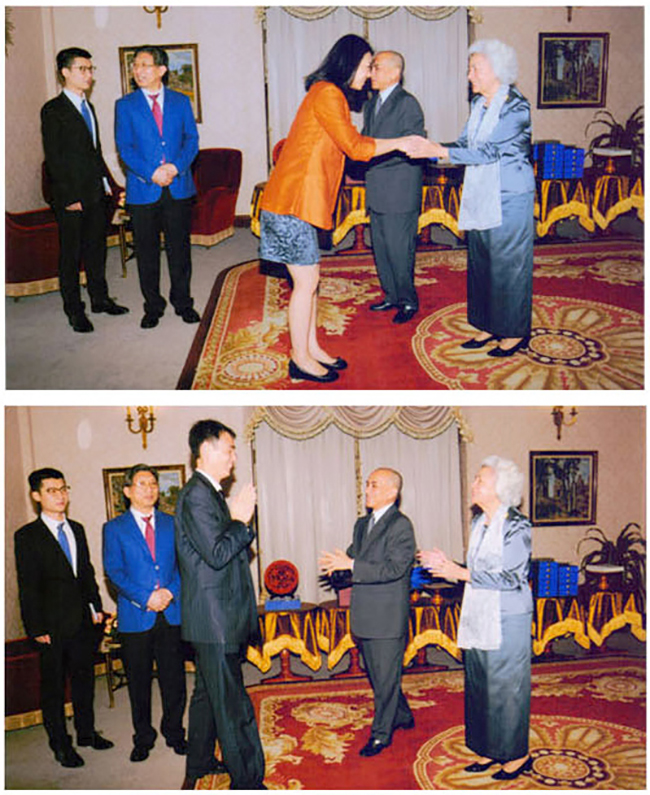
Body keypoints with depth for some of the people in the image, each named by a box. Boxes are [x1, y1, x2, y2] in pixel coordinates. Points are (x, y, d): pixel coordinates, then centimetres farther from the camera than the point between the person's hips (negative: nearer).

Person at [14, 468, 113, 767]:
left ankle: (86, 732, 32)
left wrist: (96, 608, 10)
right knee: (53, 686, 5)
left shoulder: (76, 530, 9)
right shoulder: (26, 537, -8)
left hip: (82, 621, 6)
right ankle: (60, 744, 18)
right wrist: (36, 629, -13)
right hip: (53, 626, -5)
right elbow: (27, 587, -10)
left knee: (84, 678, 16)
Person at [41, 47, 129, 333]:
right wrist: (69, 197, -17)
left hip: (96, 193, 7)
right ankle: (74, 310, 11)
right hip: (71, 197, -7)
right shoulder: (53, 110, -9)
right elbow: (53, 158, -13)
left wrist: (106, 183, 11)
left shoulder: (88, 107, 15)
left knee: (96, 248, 14)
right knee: (71, 254, 2)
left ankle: (100, 299, 27)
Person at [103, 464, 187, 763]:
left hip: (172, 613, 2)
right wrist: (145, 598, -14)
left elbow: (183, 563, 8)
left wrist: (171, 591, -10)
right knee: (139, 682, 7)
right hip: (135, 616, -1)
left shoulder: (172, 524, 11)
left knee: (174, 679, 5)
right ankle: (143, 738, 22)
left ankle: (174, 733, 22)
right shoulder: (114, 528, 4)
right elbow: (113, 571, -4)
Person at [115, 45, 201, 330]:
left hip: (179, 186, 1)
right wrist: (152, 173, -15)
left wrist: (176, 166, -14)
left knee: (180, 248, 7)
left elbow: (191, 138, 4)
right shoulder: (125, 105, 4)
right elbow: (124, 147, -2)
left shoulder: (181, 101, 8)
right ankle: (153, 306, 17)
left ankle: (182, 301, 21)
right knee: (147, 251, 5)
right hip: (143, 189, -1)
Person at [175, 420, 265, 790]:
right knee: (232, 704, -4)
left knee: (208, 693, 20)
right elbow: (216, 554, -23)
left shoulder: (212, 494, 15)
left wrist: (240, 518, 6)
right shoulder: (195, 496, -17)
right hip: (214, 618, -11)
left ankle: (198, 766, 33)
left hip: (220, 617, 11)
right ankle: (247, 780, 4)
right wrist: (241, 520, -12)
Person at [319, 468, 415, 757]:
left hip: (388, 616, -8)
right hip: (365, 614, 8)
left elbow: (394, 568, -23)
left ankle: (381, 734, 15)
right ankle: (402, 716, 37)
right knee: (376, 674, 19)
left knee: (385, 676, 2)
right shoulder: (362, 524, 12)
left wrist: (351, 565, -26)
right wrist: (337, 563, -5)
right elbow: (355, 557, 18)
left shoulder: (401, 525, -14)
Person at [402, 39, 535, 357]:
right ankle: (488, 325, 24)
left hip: (508, 199, -8)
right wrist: (429, 148, -5)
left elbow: (488, 151, -23)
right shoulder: (479, 104, 9)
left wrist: (438, 151, -26)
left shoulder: (516, 107, -16)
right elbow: (467, 144, 11)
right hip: (480, 196, 8)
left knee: (508, 263, -1)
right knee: (480, 261, 12)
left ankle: (515, 333, 11)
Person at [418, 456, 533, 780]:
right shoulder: (478, 523, 10)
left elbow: (509, 578, -18)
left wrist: (461, 573, -18)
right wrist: (447, 564, 2)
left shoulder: (517, 526, -13)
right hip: (478, 619, 8)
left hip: (507, 621, -8)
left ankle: (517, 755, 15)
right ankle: (488, 749, 25)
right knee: (479, 685, 12)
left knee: (506, 686, 1)